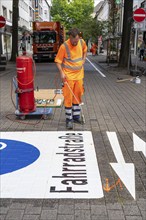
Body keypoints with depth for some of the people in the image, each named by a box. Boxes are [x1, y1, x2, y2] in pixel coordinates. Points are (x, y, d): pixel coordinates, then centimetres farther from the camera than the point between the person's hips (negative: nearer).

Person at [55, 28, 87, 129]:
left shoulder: (82, 42, -2)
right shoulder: (64, 46, -17)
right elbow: (58, 61, -11)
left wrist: (83, 60, 8)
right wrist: (61, 72, -22)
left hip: (79, 74, 5)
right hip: (68, 76, -5)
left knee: (77, 95, 14)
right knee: (68, 97, -1)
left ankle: (76, 116, 30)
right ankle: (69, 119, 10)